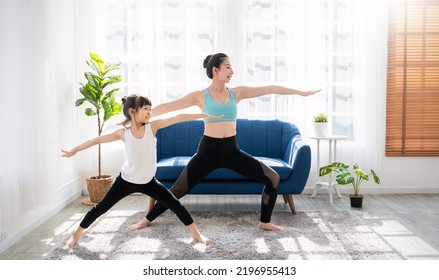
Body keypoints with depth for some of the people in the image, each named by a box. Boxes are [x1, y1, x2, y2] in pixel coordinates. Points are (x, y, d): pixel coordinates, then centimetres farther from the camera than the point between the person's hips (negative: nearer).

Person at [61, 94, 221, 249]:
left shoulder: (152, 126, -11)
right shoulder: (123, 133, -11)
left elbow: (178, 118, -15)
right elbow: (97, 140, 0)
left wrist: (204, 115, -18)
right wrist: (75, 150, 7)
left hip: (148, 182, 1)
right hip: (126, 180, -1)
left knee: (175, 204, -1)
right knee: (101, 208, 5)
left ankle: (195, 233, 16)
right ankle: (76, 235, 26)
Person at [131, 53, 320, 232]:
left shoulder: (237, 93, 5)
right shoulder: (200, 96, -3)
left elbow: (270, 89, 6)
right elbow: (166, 107, -2)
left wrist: (300, 92, 8)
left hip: (232, 150, 3)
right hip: (208, 150, -3)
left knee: (273, 178, -4)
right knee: (178, 189, 1)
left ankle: (265, 222, 15)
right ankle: (148, 219, 25)